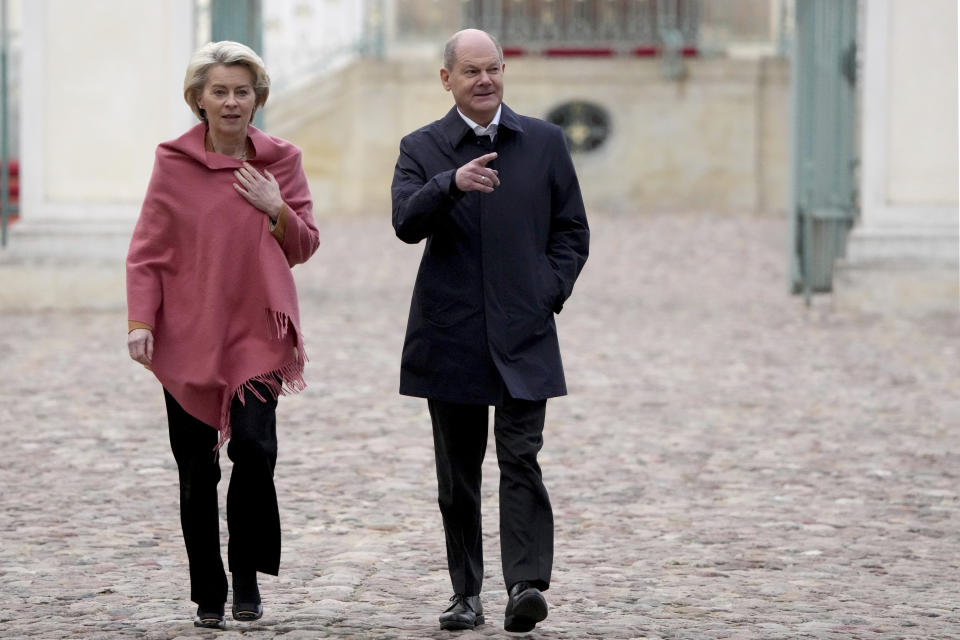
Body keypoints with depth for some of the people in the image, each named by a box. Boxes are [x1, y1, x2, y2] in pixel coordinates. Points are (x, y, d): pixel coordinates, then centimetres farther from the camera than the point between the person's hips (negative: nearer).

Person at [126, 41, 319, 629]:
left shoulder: (280, 161, 3)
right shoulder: (174, 163, -1)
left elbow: (304, 247, 8)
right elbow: (147, 251, 1)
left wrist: (276, 211, -11)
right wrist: (141, 321, -10)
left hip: (257, 332, 0)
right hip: (187, 336, 0)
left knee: (255, 446, -18)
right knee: (197, 471, 3)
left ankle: (247, 574, 1)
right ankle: (209, 595, 16)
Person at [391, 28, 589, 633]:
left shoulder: (545, 142, 8)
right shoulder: (422, 148, 4)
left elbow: (572, 232, 11)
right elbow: (407, 222, -13)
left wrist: (548, 294, -3)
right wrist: (452, 183, -31)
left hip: (523, 334, -1)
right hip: (451, 335, 1)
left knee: (521, 459, -11)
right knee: (459, 470, 7)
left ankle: (527, 584, -17)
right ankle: (467, 593, 13)